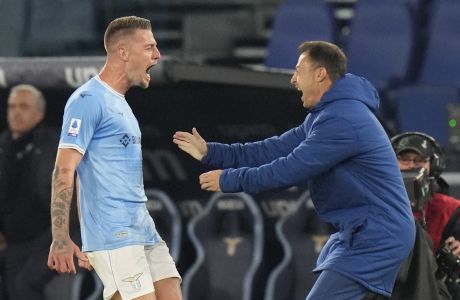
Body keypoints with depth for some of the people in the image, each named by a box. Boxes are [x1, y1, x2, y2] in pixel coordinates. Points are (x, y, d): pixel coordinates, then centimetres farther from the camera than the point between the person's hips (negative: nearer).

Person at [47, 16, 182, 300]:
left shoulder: (120, 103, 19)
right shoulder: (89, 100, -9)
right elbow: (64, 171, -14)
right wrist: (60, 239, -20)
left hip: (145, 231, 9)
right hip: (114, 237, -9)